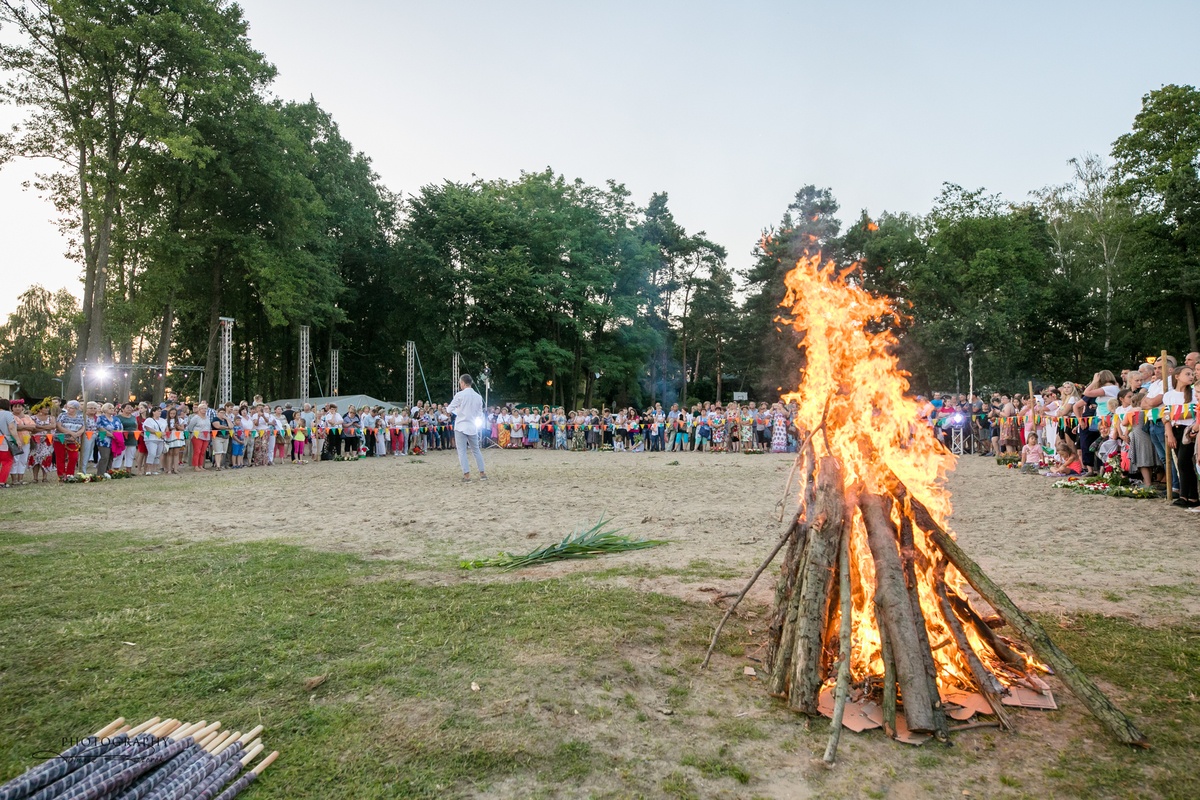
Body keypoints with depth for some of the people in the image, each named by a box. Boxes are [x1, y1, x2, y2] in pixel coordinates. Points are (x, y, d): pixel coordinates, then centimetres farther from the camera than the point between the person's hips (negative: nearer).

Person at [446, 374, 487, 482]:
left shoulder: (460, 395, -10)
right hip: (473, 427, 4)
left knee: (462, 451, -1)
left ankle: (466, 475, -8)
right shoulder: (478, 397, 3)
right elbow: (480, 414, 10)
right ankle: (482, 473, 15)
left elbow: (449, 409, -3)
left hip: (461, 427, -4)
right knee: (476, 450, 15)